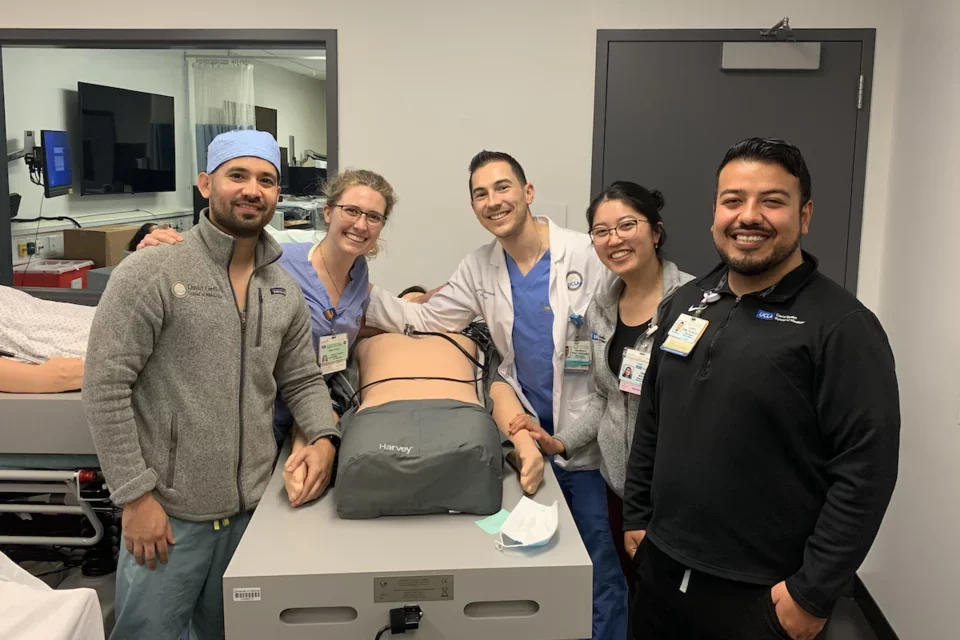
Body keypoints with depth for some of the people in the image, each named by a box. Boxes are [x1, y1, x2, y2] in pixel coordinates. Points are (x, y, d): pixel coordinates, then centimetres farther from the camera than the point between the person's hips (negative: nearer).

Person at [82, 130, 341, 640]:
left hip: (253, 508, 5)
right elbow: (105, 388, -13)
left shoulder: (285, 291, 5)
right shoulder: (149, 272, -12)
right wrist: (136, 496, -15)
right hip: (167, 512, -5)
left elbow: (302, 381, 13)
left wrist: (323, 438, -6)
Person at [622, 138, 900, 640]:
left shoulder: (843, 326, -13)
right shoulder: (685, 303, 5)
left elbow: (866, 471, -16)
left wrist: (812, 593, -15)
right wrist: (636, 517, 11)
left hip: (761, 595, -5)